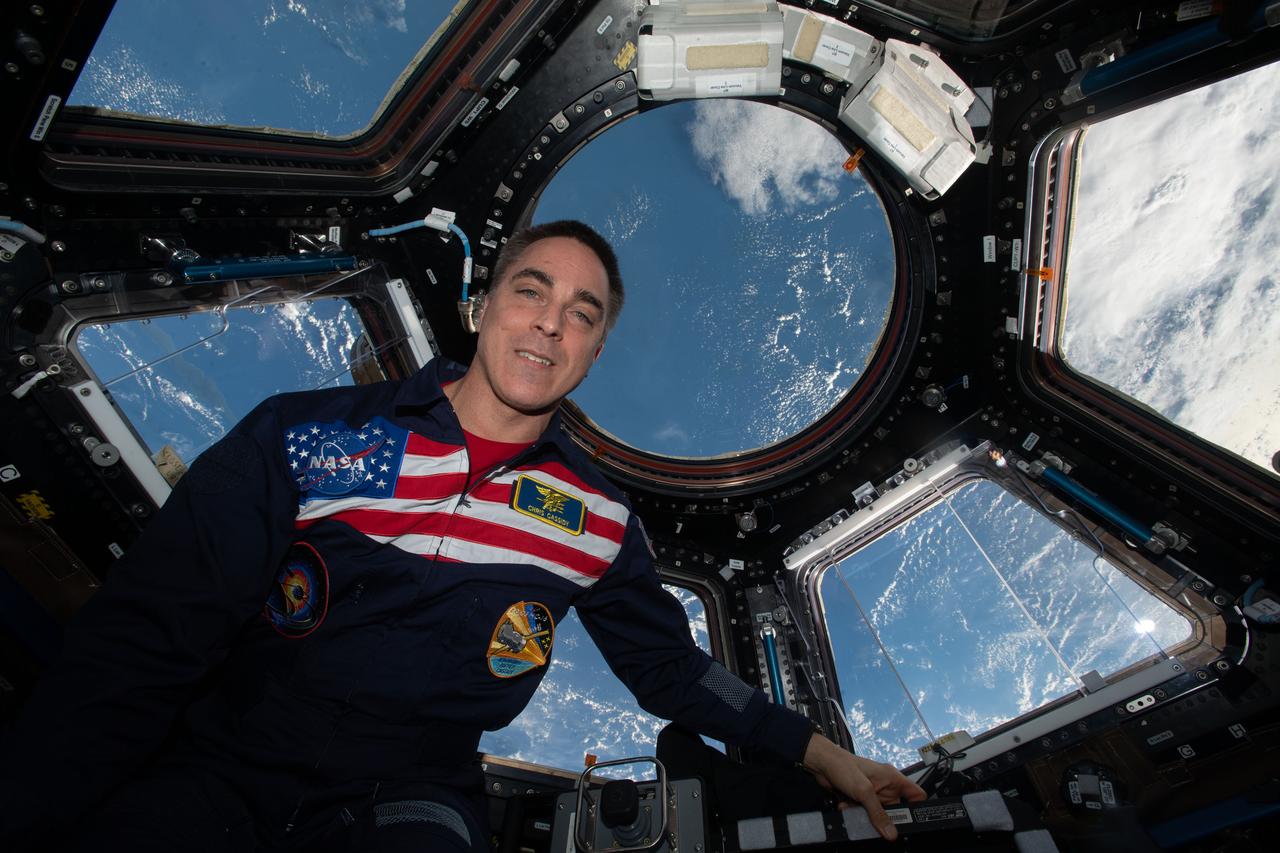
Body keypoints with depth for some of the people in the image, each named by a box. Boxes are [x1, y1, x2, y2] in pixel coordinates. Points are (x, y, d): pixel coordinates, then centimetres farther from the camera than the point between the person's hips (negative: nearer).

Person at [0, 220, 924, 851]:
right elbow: (138, 645, -7)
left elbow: (673, 669, 10)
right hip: (207, 771, 0)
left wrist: (821, 753, 8)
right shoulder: (306, 435, -6)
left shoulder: (598, 520, -1)